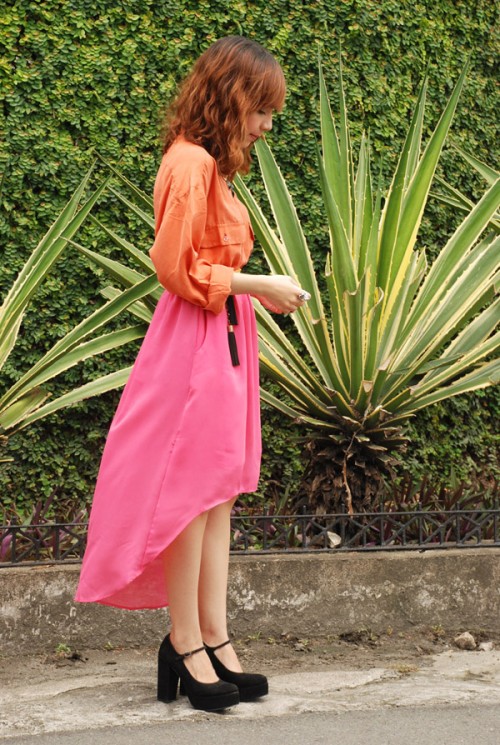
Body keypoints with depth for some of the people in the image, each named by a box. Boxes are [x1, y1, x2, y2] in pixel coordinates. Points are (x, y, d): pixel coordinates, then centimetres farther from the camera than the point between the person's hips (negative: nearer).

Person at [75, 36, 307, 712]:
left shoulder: (210, 164, 16)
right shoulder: (192, 162, -15)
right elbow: (179, 268, -19)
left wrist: (257, 289, 9)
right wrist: (258, 286, -13)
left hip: (222, 340, 10)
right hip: (194, 346, -10)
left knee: (218, 496, 9)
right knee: (189, 494, -3)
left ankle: (213, 642, 14)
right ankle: (187, 646, 5)